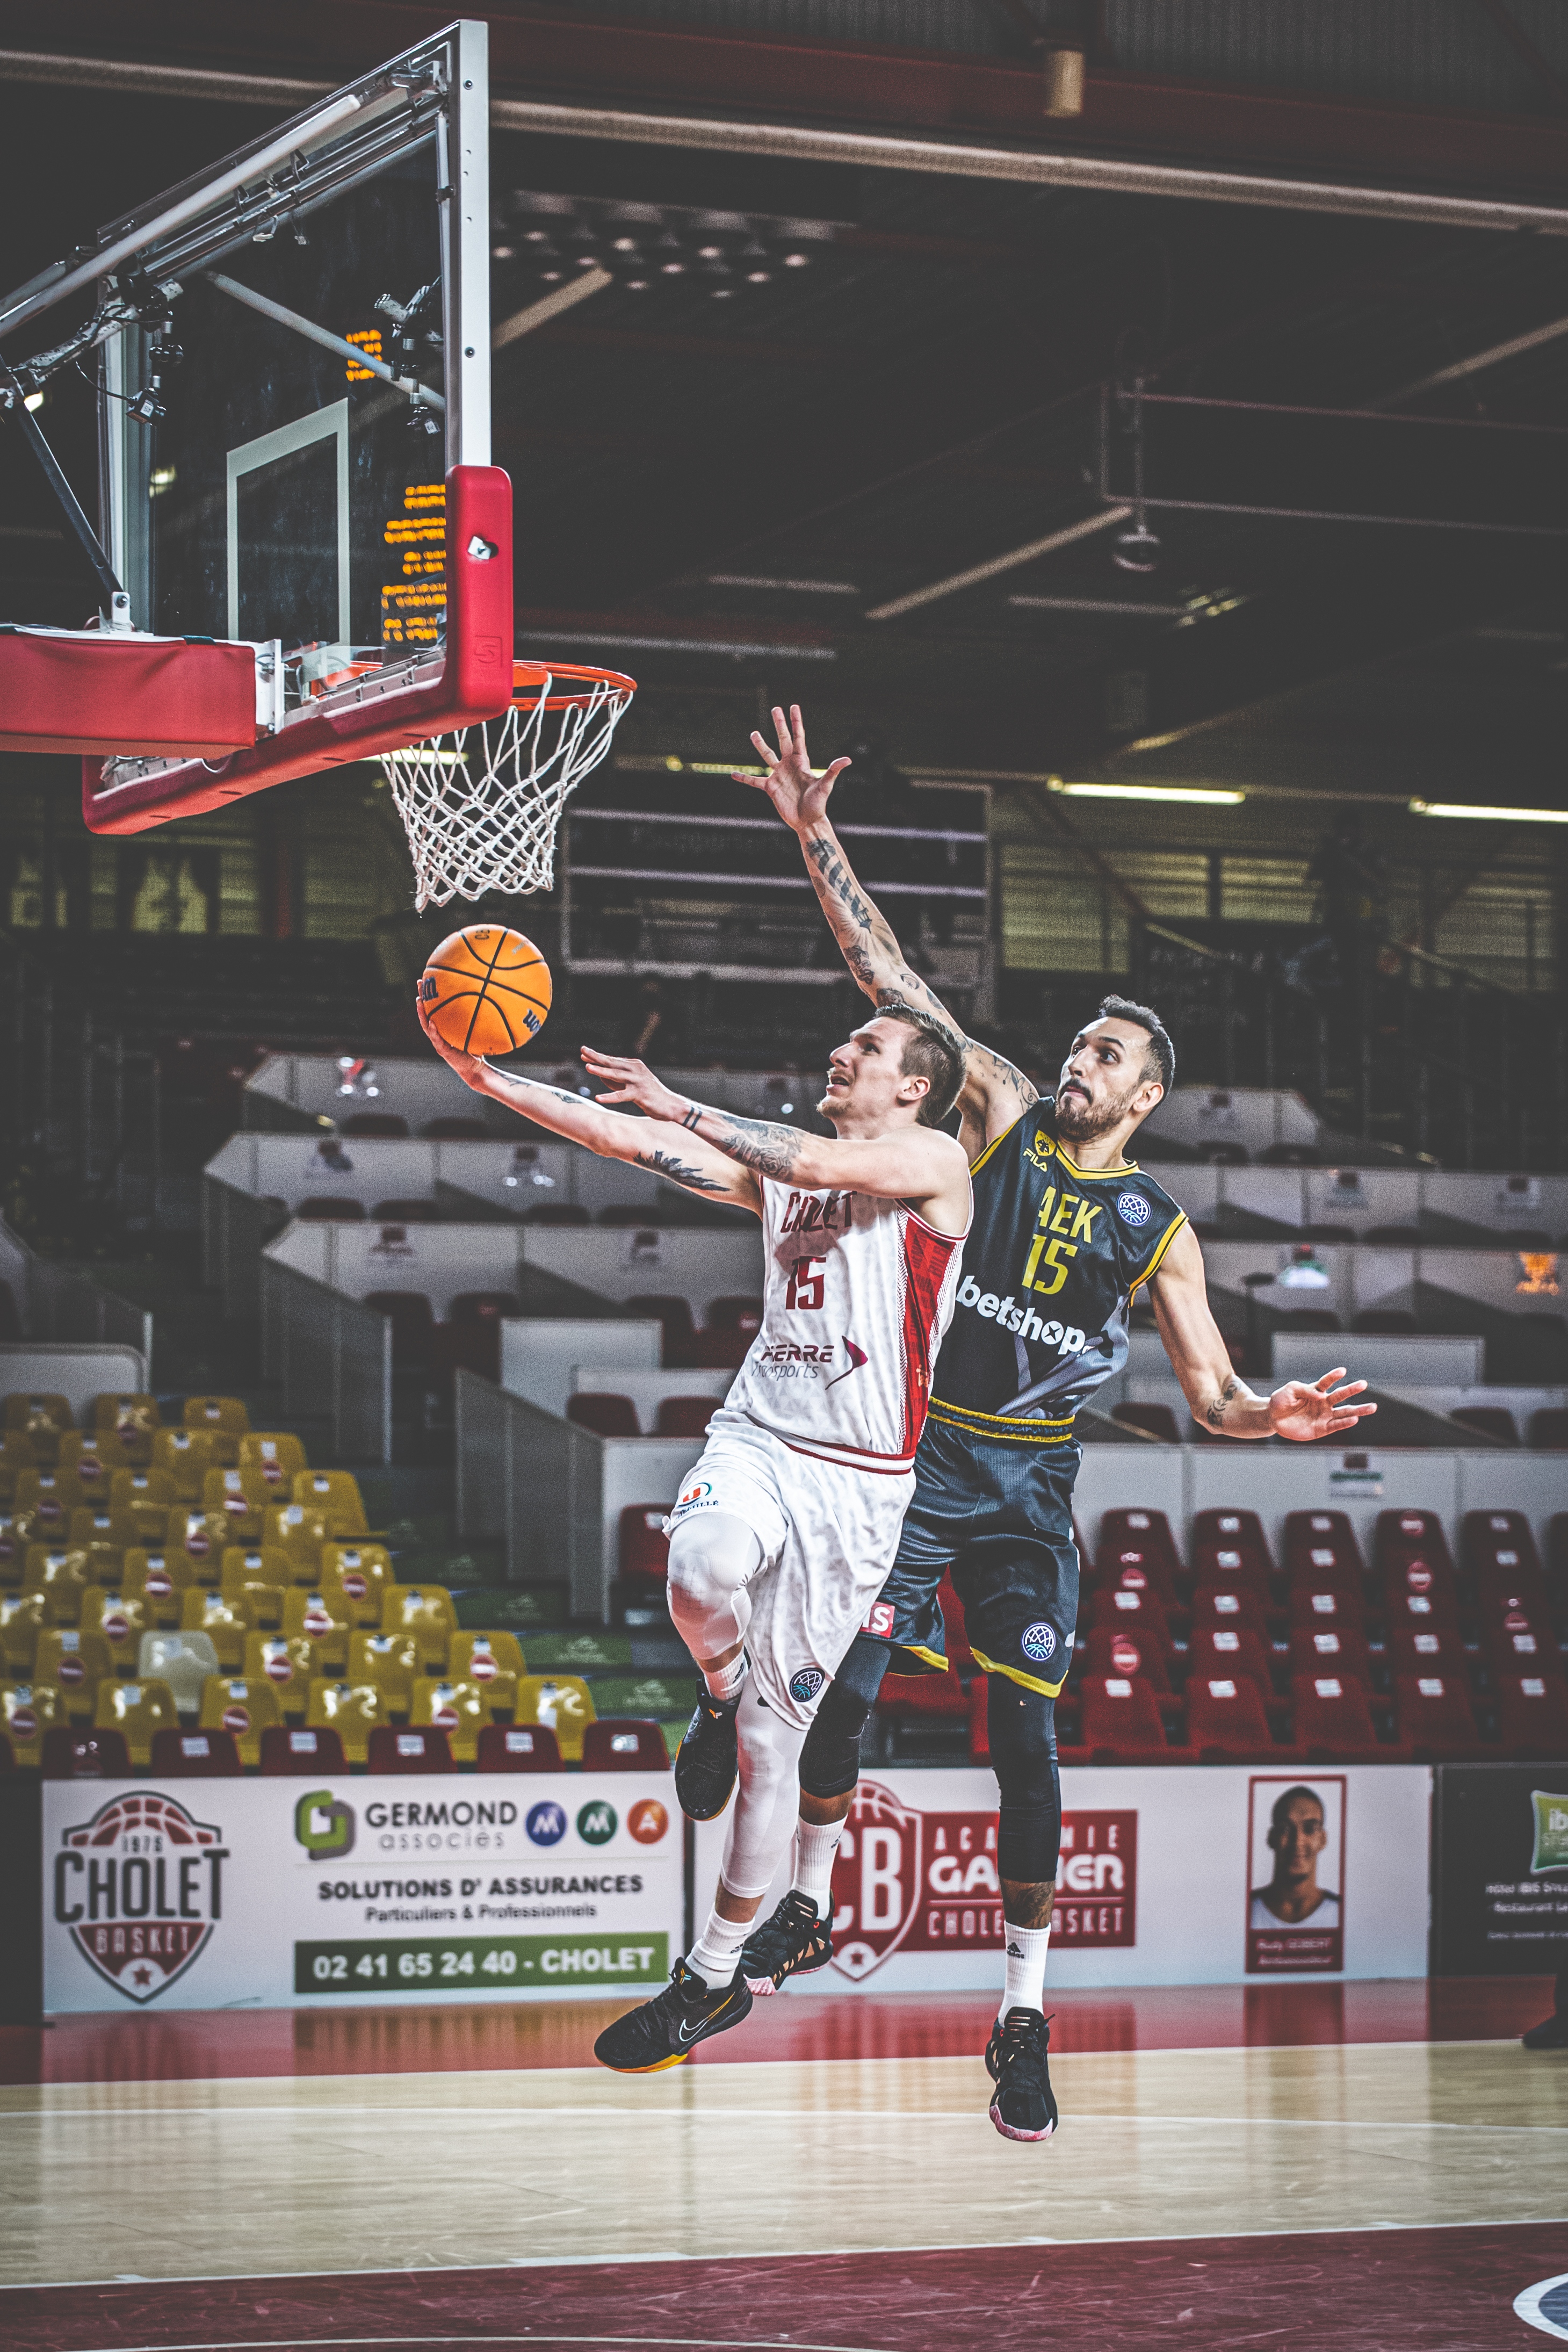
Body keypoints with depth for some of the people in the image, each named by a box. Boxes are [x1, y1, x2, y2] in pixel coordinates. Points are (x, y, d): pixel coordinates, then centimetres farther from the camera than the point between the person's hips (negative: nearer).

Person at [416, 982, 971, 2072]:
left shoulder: (934, 1161, -2)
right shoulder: (780, 1162, 16)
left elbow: (818, 1164, -21)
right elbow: (632, 1142, 10)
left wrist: (680, 1105, -11)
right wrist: (494, 1079, -1)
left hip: (855, 1481, -4)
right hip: (757, 1438, 4)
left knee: (772, 1744, 1)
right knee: (702, 1571, -34)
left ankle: (715, 1977, 14)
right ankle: (721, 1692, 2)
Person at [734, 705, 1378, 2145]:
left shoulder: (1158, 1227, 3)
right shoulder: (1002, 1119, 2)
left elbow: (1209, 1392, 3)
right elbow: (885, 975, -2)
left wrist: (1270, 1418, -21)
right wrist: (816, 837, -10)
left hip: (1032, 1484, 0)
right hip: (915, 1456, 0)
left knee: (1025, 1732, -5)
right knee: (843, 1687, -4)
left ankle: (1025, 2017, 2)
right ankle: (810, 1913, 20)